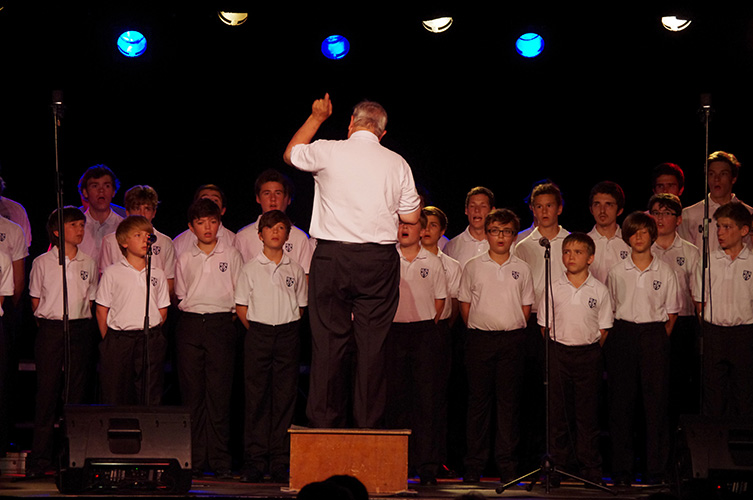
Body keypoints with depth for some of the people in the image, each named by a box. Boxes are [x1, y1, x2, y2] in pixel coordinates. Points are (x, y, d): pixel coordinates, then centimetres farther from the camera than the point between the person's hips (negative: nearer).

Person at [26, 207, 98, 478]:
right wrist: (46, 322, 1)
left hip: (80, 329, 2)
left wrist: (81, 322, 4)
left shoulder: (88, 263, 8)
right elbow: (36, 301, 6)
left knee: (77, 390, 3)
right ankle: (40, 456, 1)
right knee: (47, 389, -3)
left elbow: (90, 299, 13)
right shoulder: (42, 262, 1)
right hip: (50, 330, -2)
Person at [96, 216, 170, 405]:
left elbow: (162, 311, 13)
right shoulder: (112, 273, 2)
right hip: (118, 338, -2)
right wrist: (107, 340, -1)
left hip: (151, 341, 2)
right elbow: (101, 310, 3)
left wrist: (152, 333, 4)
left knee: (151, 396, 1)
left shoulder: (157, 274, 9)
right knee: (114, 394, -1)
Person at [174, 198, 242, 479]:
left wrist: (228, 314, -2)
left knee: (219, 391, -6)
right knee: (192, 390, 0)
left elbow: (240, 295, 8)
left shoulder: (231, 256, 8)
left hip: (221, 322, -2)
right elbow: (180, 296, 18)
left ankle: (220, 460, -5)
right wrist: (191, 312, 5)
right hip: (190, 324, 2)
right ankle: (195, 459, 2)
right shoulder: (185, 260, 14)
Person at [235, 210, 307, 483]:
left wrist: (289, 329, 4)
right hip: (258, 333, -1)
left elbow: (300, 306, 14)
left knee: (285, 396, 0)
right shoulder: (251, 268, 5)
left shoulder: (295, 269, 9)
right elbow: (241, 307, 6)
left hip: (287, 334, 1)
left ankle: (281, 462, 3)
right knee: (256, 396, -2)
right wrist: (257, 331, -1)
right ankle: (255, 461, 0)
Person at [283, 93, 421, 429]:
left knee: (328, 341, 2)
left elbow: (290, 154, 20)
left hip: (332, 258, -1)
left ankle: (325, 424, 3)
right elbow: (411, 217, 11)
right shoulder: (397, 164, 5)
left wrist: (316, 117, 31)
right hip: (379, 261, 1)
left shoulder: (328, 152, -1)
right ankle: (369, 425, 4)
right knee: (372, 344, 4)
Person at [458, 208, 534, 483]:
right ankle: (474, 464, 4)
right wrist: (478, 330, 2)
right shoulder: (473, 267, 6)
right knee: (478, 400, 0)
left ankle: (507, 465, 5)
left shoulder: (522, 269, 8)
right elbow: (465, 304, 8)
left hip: (512, 339, 1)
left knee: (509, 401, 0)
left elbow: (525, 307, 11)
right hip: (480, 338, -1)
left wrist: (514, 331, 2)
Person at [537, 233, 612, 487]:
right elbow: (545, 325, 6)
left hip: (589, 354, -1)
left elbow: (603, 328, 5)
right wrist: (559, 349, 0)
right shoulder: (554, 288, 2)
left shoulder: (599, 290, 0)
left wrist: (589, 349, -2)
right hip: (558, 353, 1)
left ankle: (590, 469, 10)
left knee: (587, 411, 2)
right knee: (557, 409, 2)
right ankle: (557, 465, 10)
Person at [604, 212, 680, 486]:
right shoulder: (617, 272, 7)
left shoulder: (664, 272, 4)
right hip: (623, 335, 1)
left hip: (654, 333, -1)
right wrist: (616, 338, 1)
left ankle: (655, 468, 1)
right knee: (621, 401, -1)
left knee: (656, 400, -4)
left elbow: (671, 313, 8)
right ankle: (622, 468, 5)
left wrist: (659, 339, 0)